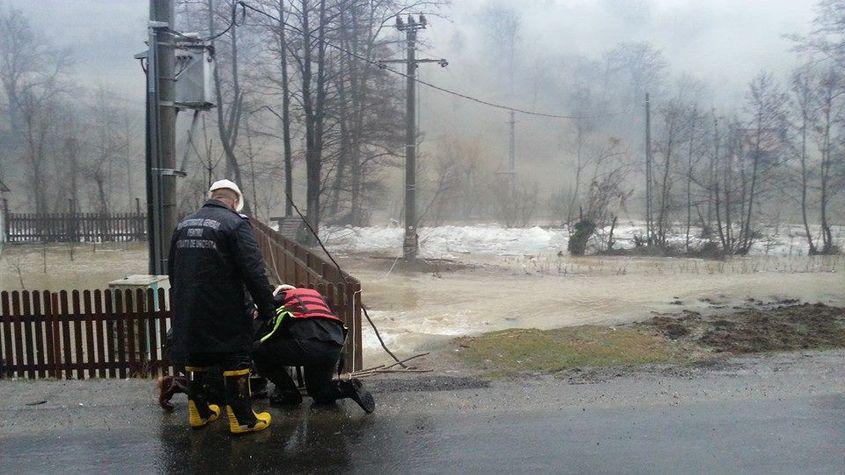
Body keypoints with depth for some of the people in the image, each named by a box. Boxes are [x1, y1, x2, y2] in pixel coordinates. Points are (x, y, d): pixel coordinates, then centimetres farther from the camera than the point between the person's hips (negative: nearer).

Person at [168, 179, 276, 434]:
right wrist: (266, 308, -10)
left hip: (188, 312, 6)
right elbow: (254, 272, -16)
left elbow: (173, 270, 22)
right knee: (236, 361, 3)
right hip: (225, 314, -6)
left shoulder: (183, 225, 13)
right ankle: (242, 419, 8)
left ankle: (199, 412, 30)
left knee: (196, 358, 19)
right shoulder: (235, 223, -10)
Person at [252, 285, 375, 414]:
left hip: (307, 343, -6)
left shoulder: (279, 298, 23)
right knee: (318, 393, 29)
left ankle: (288, 391, 16)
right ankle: (347, 388, 4)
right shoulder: (315, 293, 36)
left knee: (259, 350, 14)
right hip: (334, 349, 6)